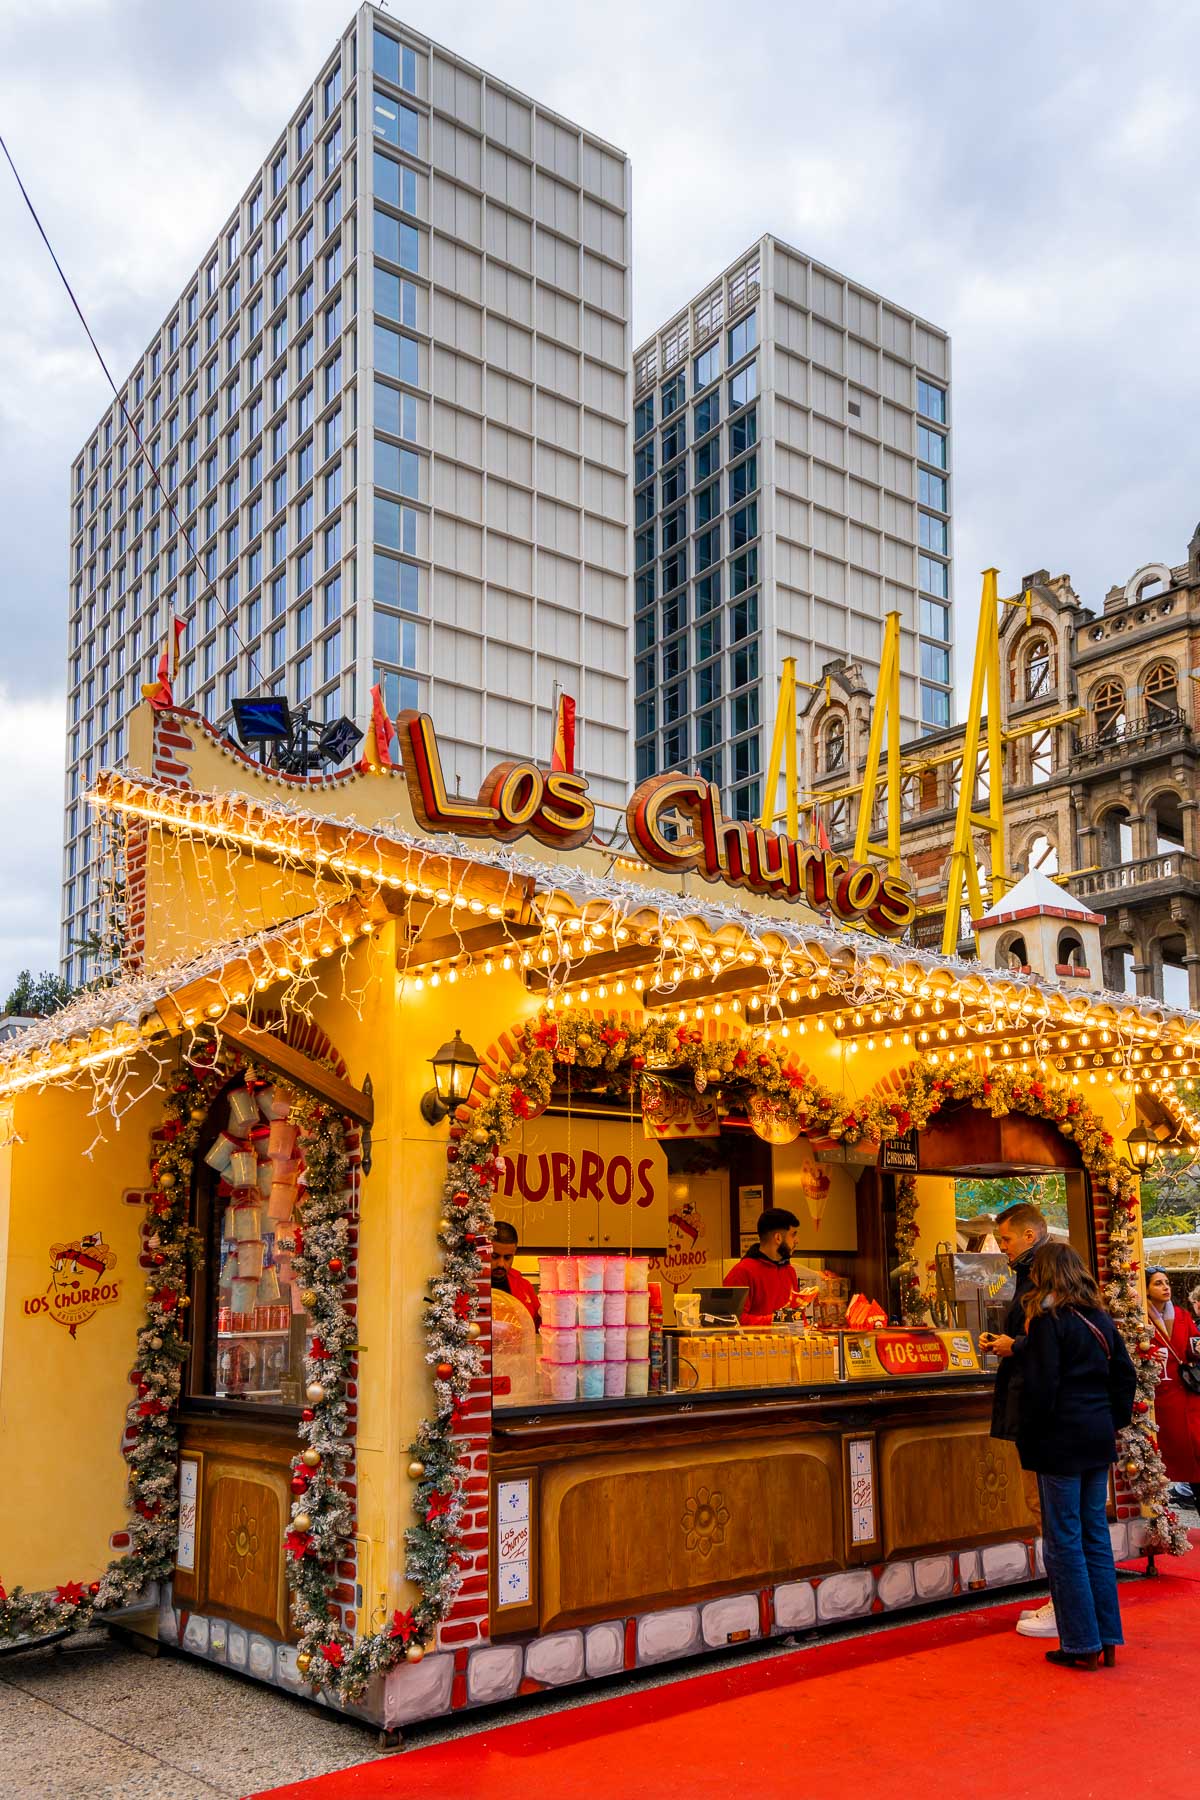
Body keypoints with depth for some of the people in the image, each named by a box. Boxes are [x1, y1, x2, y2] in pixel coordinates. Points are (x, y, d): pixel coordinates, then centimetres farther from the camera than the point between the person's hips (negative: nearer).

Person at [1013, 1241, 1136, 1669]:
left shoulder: (1047, 1320, -13)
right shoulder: (1101, 1318, 8)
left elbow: (1039, 1387, -16)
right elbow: (1125, 1373, 11)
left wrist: (1026, 1440, -6)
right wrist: (1116, 1421, 16)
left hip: (1061, 1441, -7)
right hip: (1098, 1439, 7)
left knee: (1063, 1541, 1)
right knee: (1096, 1536, 14)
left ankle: (1082, 1644, 4)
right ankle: (1107, 1639, 17)